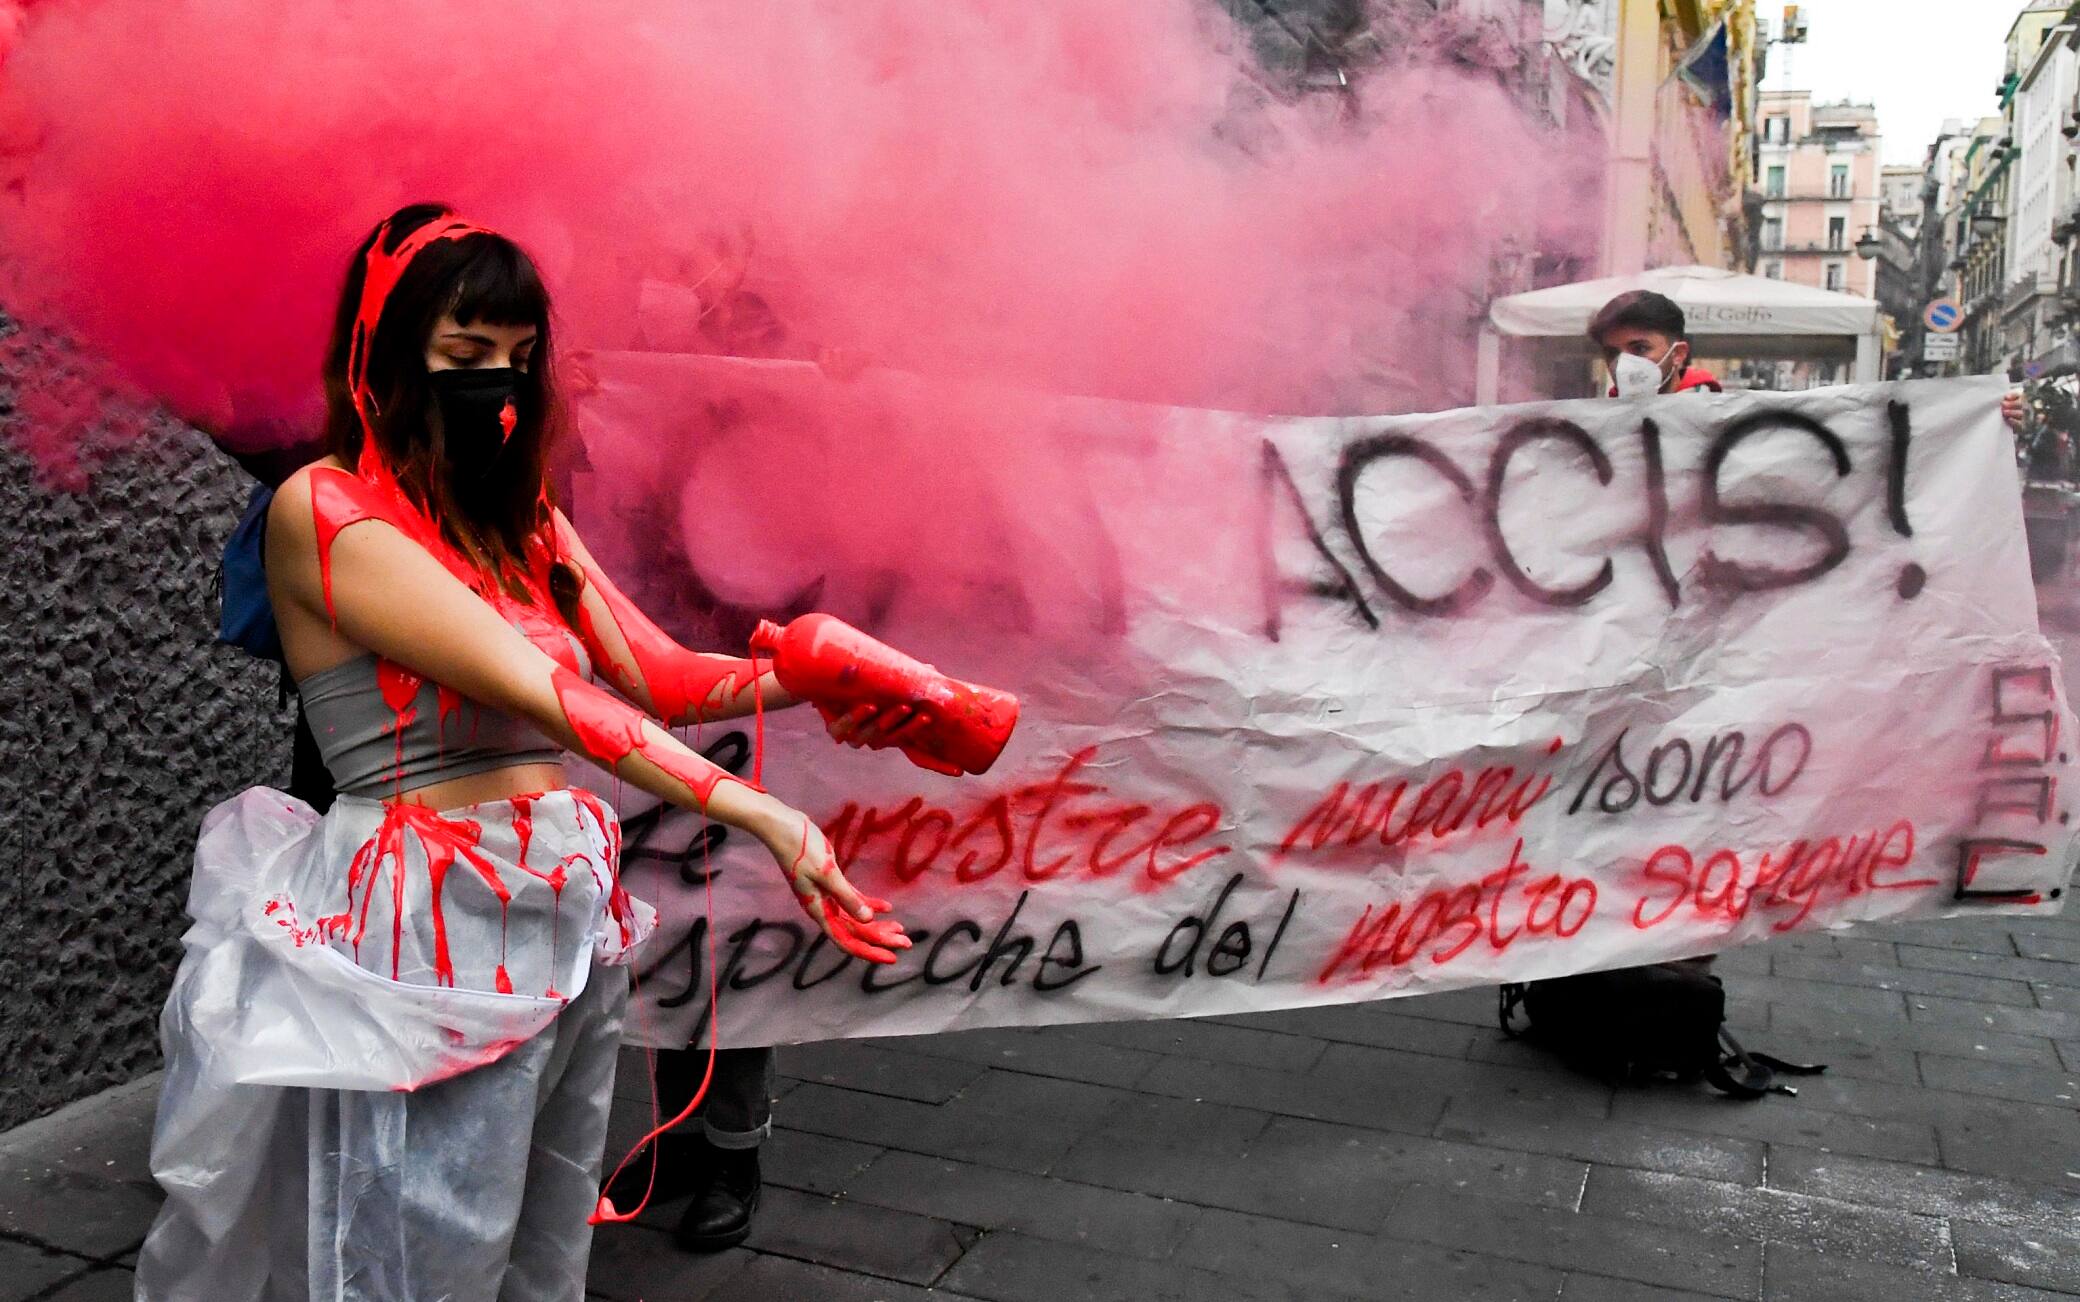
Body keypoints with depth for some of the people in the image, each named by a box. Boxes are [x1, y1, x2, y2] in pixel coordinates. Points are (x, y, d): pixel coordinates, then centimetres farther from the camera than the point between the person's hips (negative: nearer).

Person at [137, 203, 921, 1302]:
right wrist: (765, 819, -27)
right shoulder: (323, 508, -12)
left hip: (568, 912, 7)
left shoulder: (524, 519, 12)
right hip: (436, 927, -7)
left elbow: (655, 674, 6)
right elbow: (536, 693, -21)